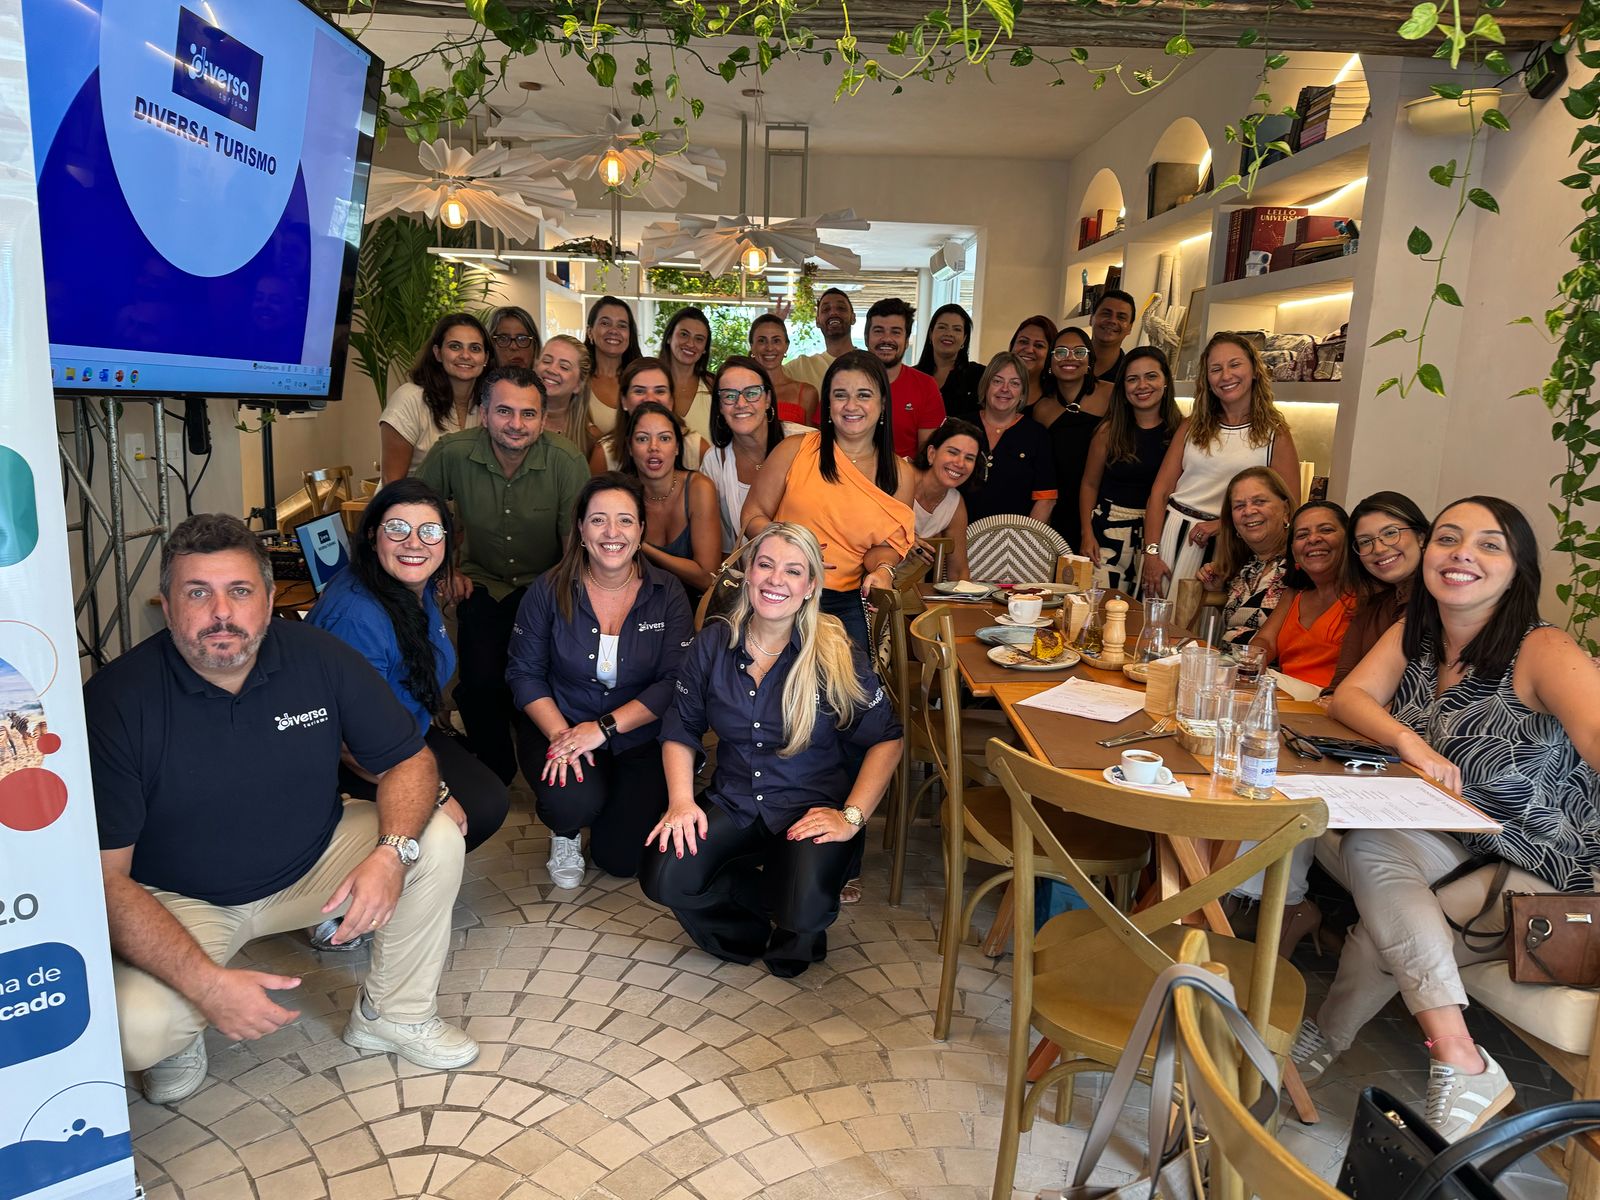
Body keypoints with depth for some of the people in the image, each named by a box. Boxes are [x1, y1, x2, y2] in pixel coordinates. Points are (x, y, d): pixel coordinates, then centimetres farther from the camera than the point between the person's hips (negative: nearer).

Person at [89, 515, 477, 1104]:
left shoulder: (319, 657, -13)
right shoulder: (114, 700, -21)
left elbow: (410, 760, -7)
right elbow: (104, 875, -22)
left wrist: (393, 852, -29)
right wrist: (207, 983, -33)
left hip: (311, 865, 3)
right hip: (179, 902, -2)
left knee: (438, 840, -18)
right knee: (134, 1029, -30)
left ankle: (395, 1013, 6)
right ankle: (182, 1035, 12)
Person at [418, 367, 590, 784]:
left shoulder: (567, 462, -17)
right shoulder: (451, 453, -12)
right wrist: (446, 569, 5)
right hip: (483, 585, 2)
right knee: (481, 682, -18)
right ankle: (495, 773, 12)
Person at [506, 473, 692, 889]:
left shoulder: (667, 594, -7)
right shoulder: (550, 590, -6)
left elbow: (674, 682, -12)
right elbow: (524, 672, -4)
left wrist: (604, 727, -22)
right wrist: (559, 734, -21)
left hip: (640, 737, 1)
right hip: (559, 725, 0)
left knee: (622, 859, -7)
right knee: (573, 802, -32)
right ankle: (566, 832, 8)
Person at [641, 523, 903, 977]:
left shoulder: (837, 655, -10)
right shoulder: (713, 643, -1)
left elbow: (885, 740, -6)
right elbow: (681, 731, 6)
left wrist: (852, 817, -16)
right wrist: (681, 800, -9)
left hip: (812, 810, -3)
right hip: (732, 805, 3)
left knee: (805, 908, -30)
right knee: (664, 879, -22)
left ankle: (794, 934, 11)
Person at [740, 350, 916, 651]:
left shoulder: (899, 474, 9)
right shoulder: (794, 451, 2)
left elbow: (886, 543, 11)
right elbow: (753, 516, 5)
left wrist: (882, 570, -12)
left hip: (846, 601, 2)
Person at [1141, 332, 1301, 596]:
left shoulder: (1276, 435, 2)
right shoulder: (1192, 426, 9)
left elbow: (1289, 507, -3)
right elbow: (1160, 490, 3)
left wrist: (1223, 524, -11)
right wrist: (1151, 553, -8)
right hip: (1171, 533, 2)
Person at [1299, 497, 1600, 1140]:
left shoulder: (1541, 652, -20)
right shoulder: (1415, 633, 0)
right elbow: (1350, 696, -6)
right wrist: (1408, 741, -27)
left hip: (1541, 882, -5)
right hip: (1453, 847, 6)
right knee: (1366, 845, -24)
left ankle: (1326, 1038, -5)